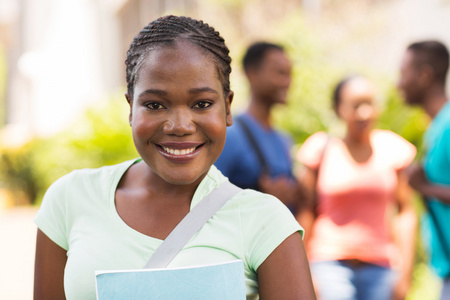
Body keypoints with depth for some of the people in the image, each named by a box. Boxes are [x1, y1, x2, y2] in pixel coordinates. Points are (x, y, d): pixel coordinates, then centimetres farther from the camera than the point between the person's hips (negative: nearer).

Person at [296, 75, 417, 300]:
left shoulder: (391, 149, 2)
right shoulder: (322, 149, -2)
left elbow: (405, 211, 6)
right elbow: (306, 211, 2)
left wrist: (405, 271, 3)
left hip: (379, 268, 2)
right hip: (329, 263, -2)